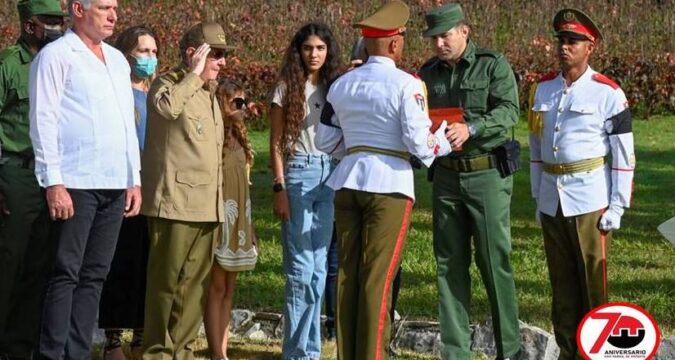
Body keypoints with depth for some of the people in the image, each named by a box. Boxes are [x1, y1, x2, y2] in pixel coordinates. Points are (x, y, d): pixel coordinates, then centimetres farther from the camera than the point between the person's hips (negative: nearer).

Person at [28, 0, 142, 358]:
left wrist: (134, 179, 16)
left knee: (94, 275, 7)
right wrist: (53, 183, -14)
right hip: (76, 185, -7)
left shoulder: (117, 59, 18)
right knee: (66, 273, -6)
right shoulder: (56, 56, -3)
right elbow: (43, 121, -8)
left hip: (115, 186, 7)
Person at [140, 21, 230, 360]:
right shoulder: (167, 84, -5)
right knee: (167, 281, -3)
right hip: (175, 203, -8)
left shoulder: (209, 94, 21)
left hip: (207, 205, 8)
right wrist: (194, 74, -19)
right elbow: (166, 106, -31)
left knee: (196, 282, 10)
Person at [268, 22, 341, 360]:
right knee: (301, 267, -6)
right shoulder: (287, 88, 1)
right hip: (298, 174, -4)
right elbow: (276, 144, -1)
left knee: (319, 267, 6)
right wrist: (279, 188, -9)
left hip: (331, 175, 4)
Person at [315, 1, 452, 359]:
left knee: (347, 273, 10)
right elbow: (419, 143, -14)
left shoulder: (342, 84, 9)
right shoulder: (406, 84, -9)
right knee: (378, 278, -2)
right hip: (389, 183, -5)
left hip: (348, 182, 5)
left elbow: (325, 139, 14)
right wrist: (448, 139, 5)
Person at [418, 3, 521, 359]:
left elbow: (508, 110, -16)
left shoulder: (492, 64, -4)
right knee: (449, 264, 5)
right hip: (445, 176, 5)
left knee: (494, 261, -4)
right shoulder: (428, 72, 12)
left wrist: (471, 127, -31)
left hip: (487, 174, -5)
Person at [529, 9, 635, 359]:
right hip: (552, 203, 5)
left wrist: (617, 207, -9)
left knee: (593, 283, -1)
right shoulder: (544, 89, 9)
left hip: (590, 203, -5)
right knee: (561, 284, 10)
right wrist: (537, 198, 15)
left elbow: (624, 155, -6)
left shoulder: (608, 93, -7)